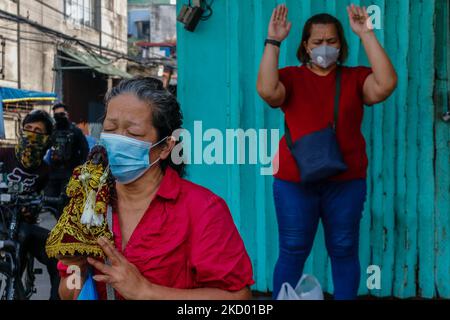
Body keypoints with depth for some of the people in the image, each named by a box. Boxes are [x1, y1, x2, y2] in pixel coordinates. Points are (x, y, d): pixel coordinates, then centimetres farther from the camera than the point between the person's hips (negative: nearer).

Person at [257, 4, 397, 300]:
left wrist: (367, 34, -15)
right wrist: (273, 42, -20)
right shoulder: (290, 77, 3)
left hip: (346, 182, 1)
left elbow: (386, 84, -13)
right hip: (294, 182, -1)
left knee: (344, 251, 9)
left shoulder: (355, 78, 6)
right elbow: (267, 90, -17)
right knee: (293, 252, 5)